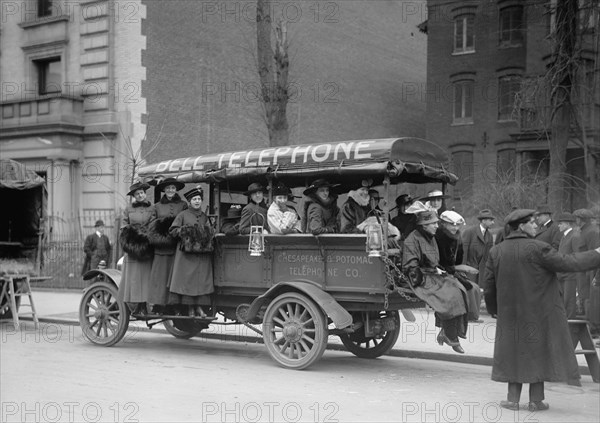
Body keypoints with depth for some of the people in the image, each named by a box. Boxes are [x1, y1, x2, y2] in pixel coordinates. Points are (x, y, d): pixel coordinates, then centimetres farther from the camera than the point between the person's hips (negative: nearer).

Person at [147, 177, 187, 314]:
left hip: (177, 246, -1)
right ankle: (158, 303, 0)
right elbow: (152, 225, 11)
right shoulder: (157, 206, 13)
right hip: (161, 247, 1)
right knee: (160, 274, -2)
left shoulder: (183, 205, 8)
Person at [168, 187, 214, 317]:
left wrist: (206, 233, -4)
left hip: (202, 253, 3)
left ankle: (199, 307, 2)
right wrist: (184, 230, -13)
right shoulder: (183, 215, 6)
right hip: (186, 253, -3)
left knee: (202, 280, -2)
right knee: (188, 279, -6)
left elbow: (211, 232, 17)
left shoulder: (205, 217, 17)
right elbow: (173, 230, 2)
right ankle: (190, 308, 0)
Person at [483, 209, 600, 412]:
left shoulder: (496, 251, 0)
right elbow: (566, 263, -14)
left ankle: (513, 399, 13)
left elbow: (489, 284, 5)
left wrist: (493, 308, 19)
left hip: (510, 312, 4)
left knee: (514, 351, 12)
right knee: (539, 350, 8)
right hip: (540, 311, -4)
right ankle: (536, 400, 13)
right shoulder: (537, 248, -16)